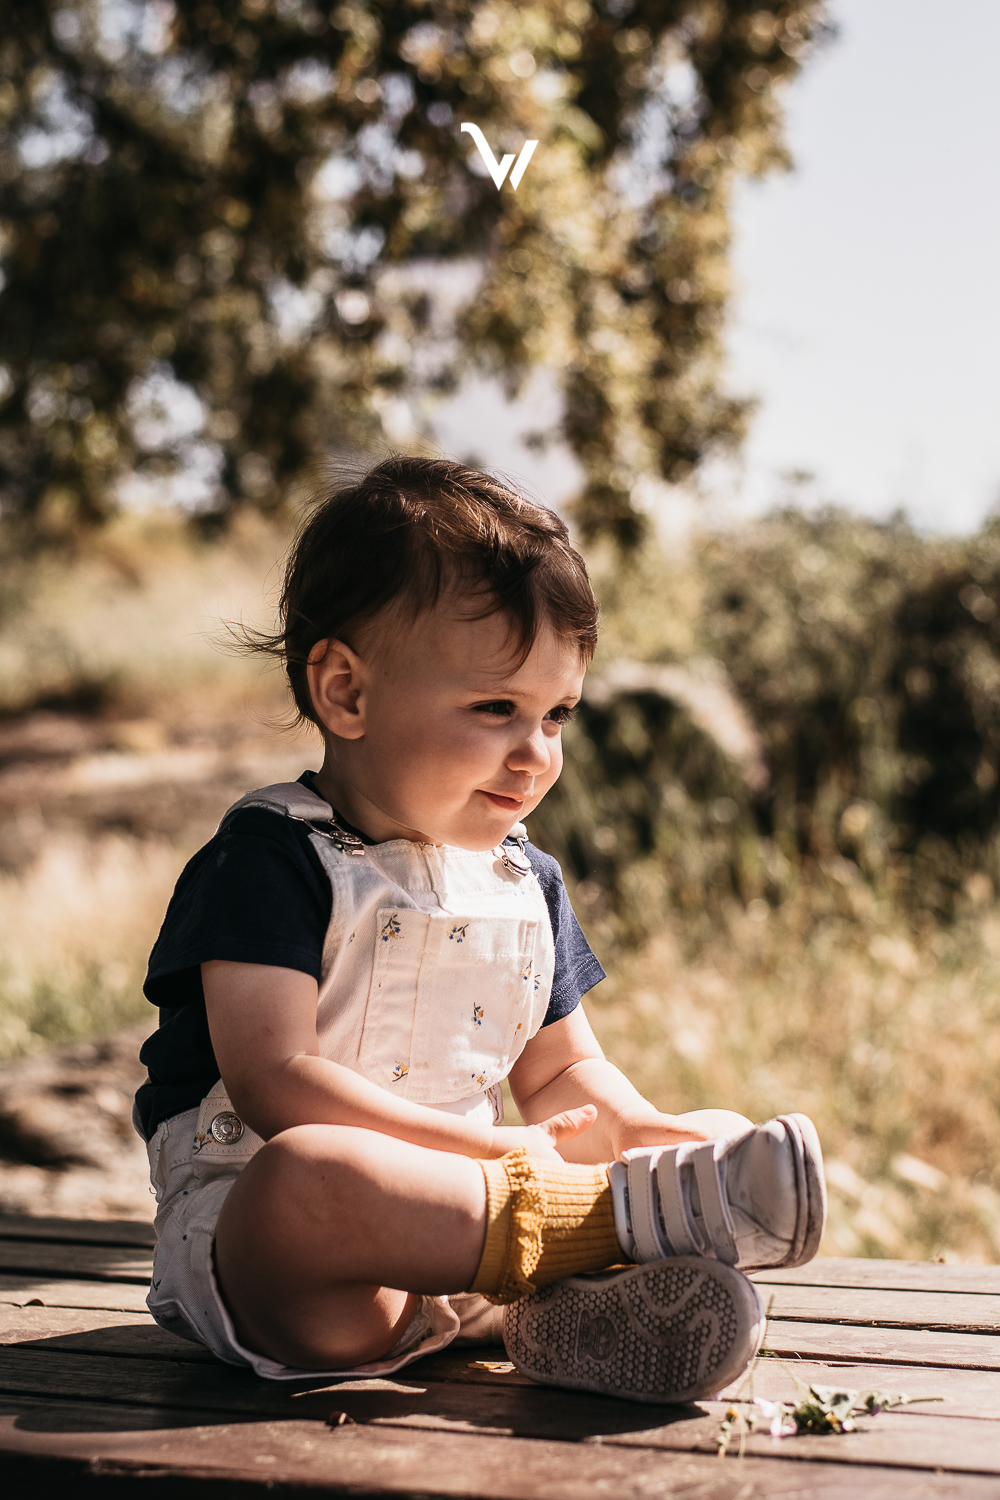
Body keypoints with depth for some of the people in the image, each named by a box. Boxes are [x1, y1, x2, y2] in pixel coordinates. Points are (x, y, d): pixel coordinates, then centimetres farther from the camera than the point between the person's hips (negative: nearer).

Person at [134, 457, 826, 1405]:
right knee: (308, 1183, -42)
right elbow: (274, 1079, -20)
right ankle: (619, 1215, -30)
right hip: (242, 1212, -6)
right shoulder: (272, 857, -10)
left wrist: (646, 1132, -4)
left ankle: (528, 1307, -34)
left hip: (447, 1198, 7)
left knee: (721, 1142, -6)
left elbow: (561, 1071, 20)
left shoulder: (525, 883, 12)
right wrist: (491, 1149, -22)